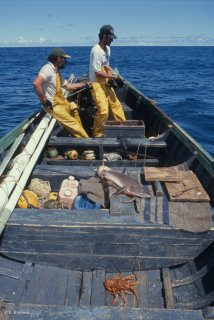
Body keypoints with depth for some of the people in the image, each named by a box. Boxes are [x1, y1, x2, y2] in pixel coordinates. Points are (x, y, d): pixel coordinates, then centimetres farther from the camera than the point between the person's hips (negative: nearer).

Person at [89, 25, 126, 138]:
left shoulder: (107, 48, 8)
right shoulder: (96, 51, -19)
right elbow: (97, 73, -19)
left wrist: (112, 72, 0)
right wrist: (111, 77, -12)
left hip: (106, 83, 9)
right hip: (97, 84, -9)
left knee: (116, 105, 10)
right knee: (103, 110, -16)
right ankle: (97, 134, 2)